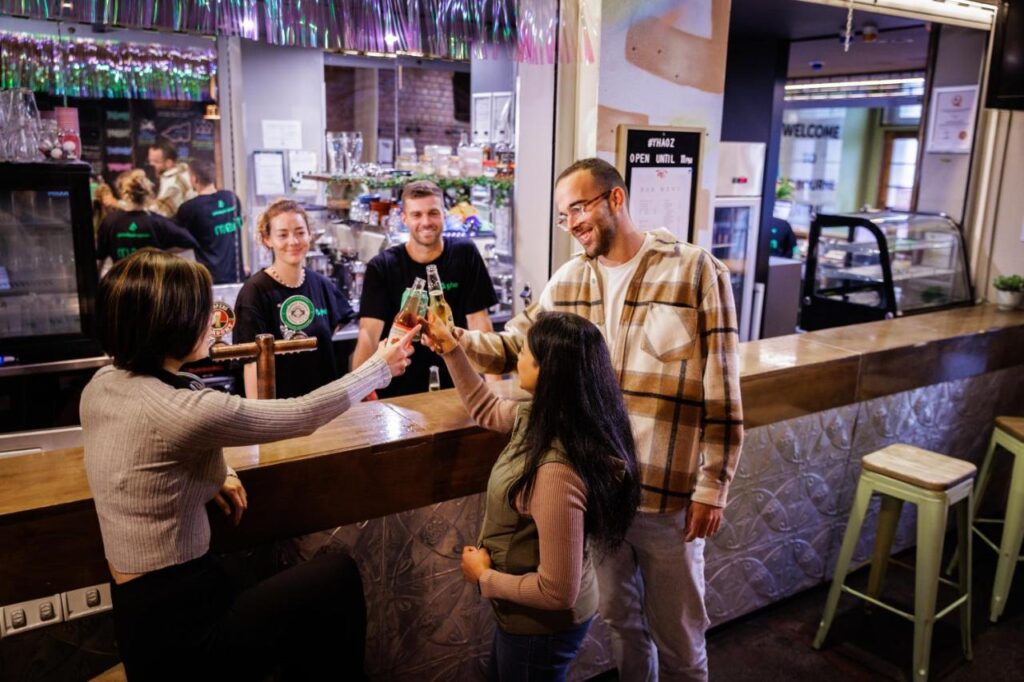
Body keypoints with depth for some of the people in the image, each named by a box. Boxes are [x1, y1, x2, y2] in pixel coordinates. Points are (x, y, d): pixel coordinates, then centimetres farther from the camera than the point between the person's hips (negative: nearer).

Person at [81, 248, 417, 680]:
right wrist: (382, 366, 0)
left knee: (303, 608, 23)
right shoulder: (184, 411, -27)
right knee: (338, 575, 11)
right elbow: (303, 415, -15)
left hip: (139, 611, 8)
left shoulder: (102, 385, -1)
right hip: (179, 630, -8)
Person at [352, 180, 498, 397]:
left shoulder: (464, 254, -1)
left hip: (454, 385, 1)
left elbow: (478, 321, -1)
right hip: (397, 390, 0)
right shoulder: (381, 266, -4)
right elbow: (369, 333, -12)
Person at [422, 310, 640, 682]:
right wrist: (449, 346, 8)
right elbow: (487, 410, 12)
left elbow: (558, 592, -32)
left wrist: (483, 577, -18)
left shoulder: (555, 472, -39)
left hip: (542, 625, -8)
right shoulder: (542, 417, -11)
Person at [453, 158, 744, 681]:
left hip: (669, 492, -4)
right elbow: (512, 345, 7)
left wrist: (712, 485, -11)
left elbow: (721, 389, -12)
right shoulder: (568, 281, 5)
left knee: (678, 636, 15)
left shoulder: (695, 271, -12)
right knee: (619, 618, 25)